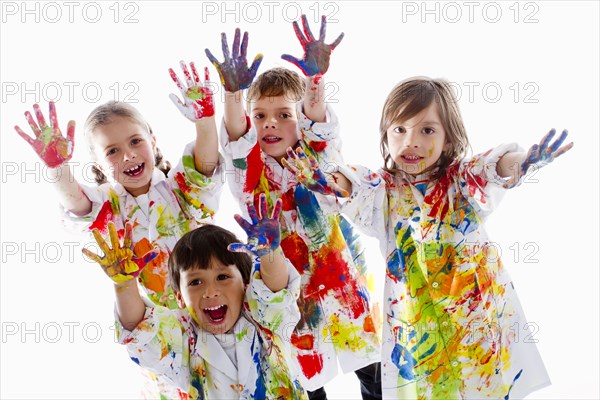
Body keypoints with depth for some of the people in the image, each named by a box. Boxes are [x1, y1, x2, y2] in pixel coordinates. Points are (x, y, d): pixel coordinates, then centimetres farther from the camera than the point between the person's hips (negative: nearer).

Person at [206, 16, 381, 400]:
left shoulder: (317, 155, -6)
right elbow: (235, 141, -27)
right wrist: (233, 93, -47)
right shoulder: (249, 169, -7)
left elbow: (319, 123, -26)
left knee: (371, 369, 12)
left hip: (341, 273, 1)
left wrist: (315, 78, -47)